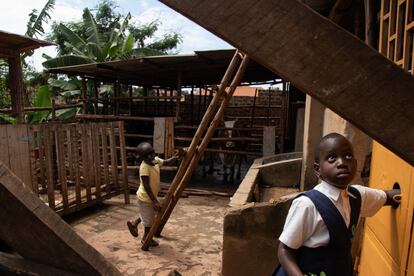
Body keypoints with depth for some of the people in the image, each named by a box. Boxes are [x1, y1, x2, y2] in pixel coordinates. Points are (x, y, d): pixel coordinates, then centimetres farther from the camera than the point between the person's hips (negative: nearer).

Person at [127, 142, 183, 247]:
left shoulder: (156, 160, -6)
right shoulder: (144, 166, -28)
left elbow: (167, 163, 10)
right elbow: (146, 186, -27)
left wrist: (176, 157, -10)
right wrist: (154, 201, -25)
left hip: (151, 196, 8)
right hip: (145, 197, -8)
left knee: (147, 215, 28)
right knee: (149, 219, 12)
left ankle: (134, 223, 46)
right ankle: (146, 239, 35)